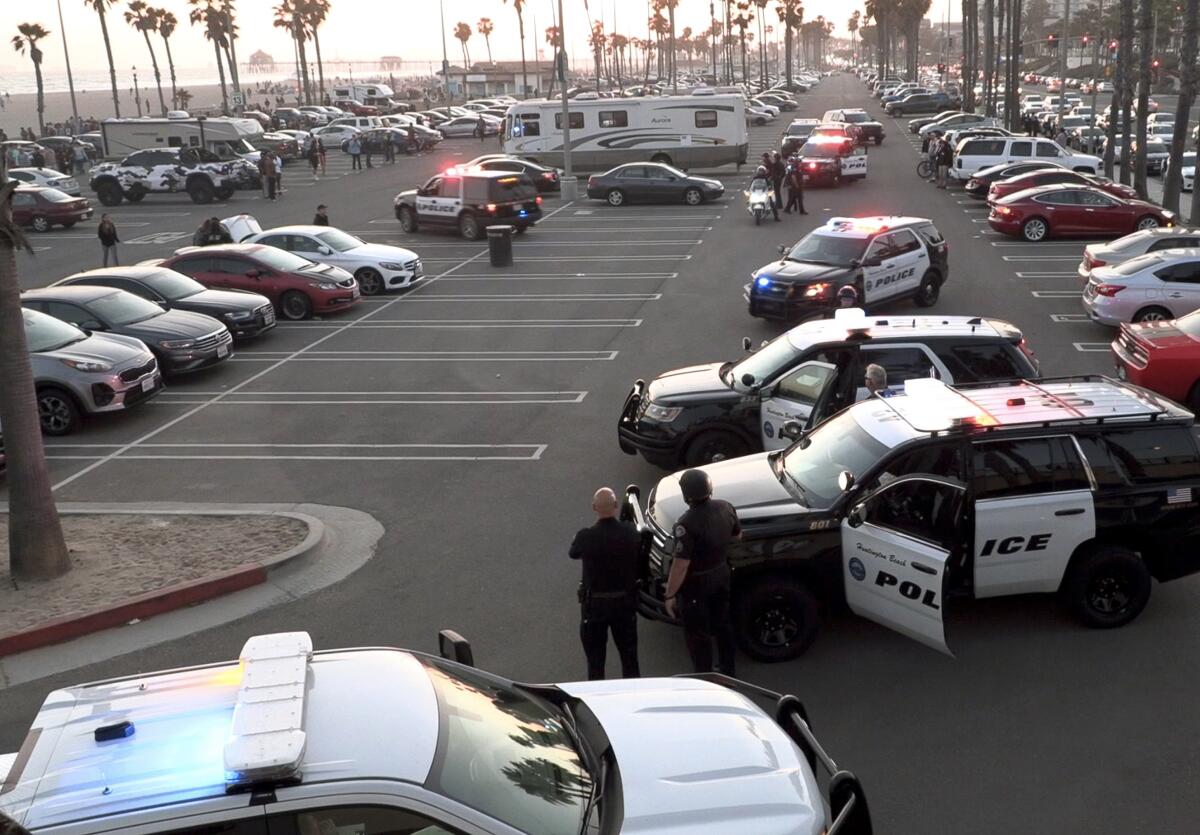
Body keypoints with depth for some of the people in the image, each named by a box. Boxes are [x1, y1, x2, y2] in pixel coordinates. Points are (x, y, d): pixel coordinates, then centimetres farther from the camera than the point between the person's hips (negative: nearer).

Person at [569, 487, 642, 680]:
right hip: (625, 603, 3)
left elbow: (573, 554, 1)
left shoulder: (586, 537, -19)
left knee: (595, 661, 11)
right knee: (629, 657, 18)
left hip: (594, 606, -2)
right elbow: (640, 558, 1)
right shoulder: (631, 532, -12)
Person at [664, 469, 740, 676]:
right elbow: (737, 535, 8)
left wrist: (670, 595, -19)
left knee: (697, 634, 11)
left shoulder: (687, 524, -31)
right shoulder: (725, 508, -10)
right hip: (722, 574, 7)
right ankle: (727, 671, 40)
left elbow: (680, 565, -28)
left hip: (696, 583, -7)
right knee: (722, 623, 25)